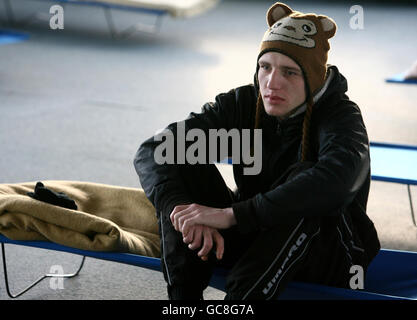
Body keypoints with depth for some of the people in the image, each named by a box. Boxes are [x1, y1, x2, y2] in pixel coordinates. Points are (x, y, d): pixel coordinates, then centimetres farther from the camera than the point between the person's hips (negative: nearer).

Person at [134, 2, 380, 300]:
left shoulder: (342, 116, -19)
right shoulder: (242, 105, -8)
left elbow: (336, 181, -44)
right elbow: (152, 151, -16)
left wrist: (231, 214, -46)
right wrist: (182, 209, -37)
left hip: (327, 261, -4)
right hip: (253, 240, 4)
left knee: (306, 182, -35)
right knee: (181, 163, -17)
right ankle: (183, 296, -29)